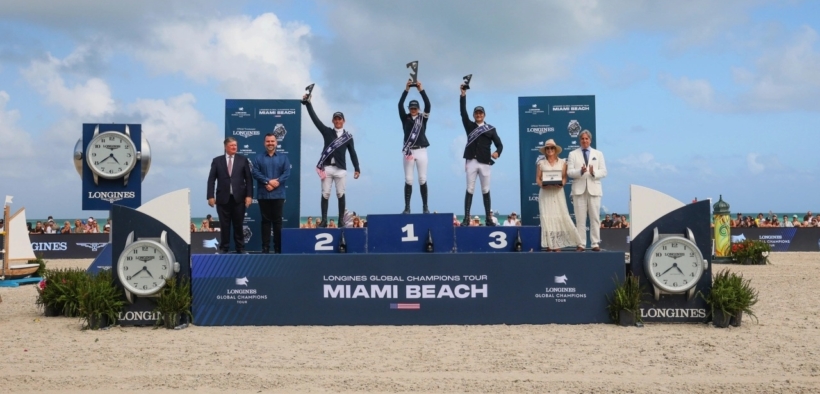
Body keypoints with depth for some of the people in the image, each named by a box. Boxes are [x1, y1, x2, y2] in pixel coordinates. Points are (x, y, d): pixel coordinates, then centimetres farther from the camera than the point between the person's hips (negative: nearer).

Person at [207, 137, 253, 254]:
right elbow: (211, 180, 2)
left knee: (238, 225, 8)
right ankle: (224, 248, 15)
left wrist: (249, 195, -6)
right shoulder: (217, 160, 5)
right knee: (224, 225, 5)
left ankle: (240, 248, 17)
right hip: (223, 198, 0)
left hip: (239, 198, 0)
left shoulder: (243, 160, 4)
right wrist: (210, 196, -6)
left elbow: (248, 179, 2)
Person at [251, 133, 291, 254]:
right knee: (266, 221, 4)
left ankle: (278, 248, 7)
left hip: (278, 194, 0)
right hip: (263, 195, 0)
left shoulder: (283, 157, 8)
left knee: (277, 221, 3)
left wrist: (276, 182, -16)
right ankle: (265, 248, 7)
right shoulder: (258, 157, 6)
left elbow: (287, 173, -3)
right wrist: (268, 181, -16)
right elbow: (255, 172, -5)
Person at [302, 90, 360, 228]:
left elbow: (352, 152, 7)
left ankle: (341, 220, 8)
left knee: (341, 194, 2)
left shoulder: (348, 135, 7)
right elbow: (315, 118, 3)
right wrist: (307, 103, -3)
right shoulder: (327, 131, 8)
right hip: (327, 168, 1)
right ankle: (324, 220, 4)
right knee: (325, 194, 1)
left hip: (341, 169, -1)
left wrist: (357, 168, 1)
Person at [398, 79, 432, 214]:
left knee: (423, 180, 1)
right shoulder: (405, 118, 8)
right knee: (408, 180, 0)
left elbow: (428, 105, -5)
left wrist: (421, 90, -12)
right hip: (408, 151, 0)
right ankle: (407, 207, 1)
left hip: (421, 151, 0)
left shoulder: (423, 118, 9)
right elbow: (400, 105, -5)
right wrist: (406, 90, -12)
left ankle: (425, 207, 5)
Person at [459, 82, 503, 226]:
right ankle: (466, 218, -3)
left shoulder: (491, 129, 7)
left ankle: (488, 218, 7)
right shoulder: (469, 126, 9)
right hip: (471, 161, 0)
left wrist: (497, 152, -20)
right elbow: (463, 112, -2)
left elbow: (499, 144, 3)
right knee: (470, 190, -1)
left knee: (486, 190, 4)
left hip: (484, 162, 0)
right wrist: (463, 95, -11)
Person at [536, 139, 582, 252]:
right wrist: (542, 184, -14)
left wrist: (561, 184, -14)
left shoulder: (562, 162, 8)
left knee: (560, 217, -5)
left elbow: (564, 177, 6)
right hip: (545, 193, -1)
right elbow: (537, 179, 5)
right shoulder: (541, 163, 7)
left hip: (558, 193, 1)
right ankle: (549, 245, -6)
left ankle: (558, 244, 0)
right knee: (547, 218, -7)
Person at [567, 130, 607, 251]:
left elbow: (603, 172, 5)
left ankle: (595, 244, 4)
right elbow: (569, 172, 0)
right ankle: (581, 244, 1)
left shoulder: (598, 154, 13)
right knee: (580, 219, -2)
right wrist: (580, 171, -19)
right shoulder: (573, 154, 9)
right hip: (579, 189, -1)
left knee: (595, 218, 1)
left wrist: (594, 173, -15)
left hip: (594, 189, 1)